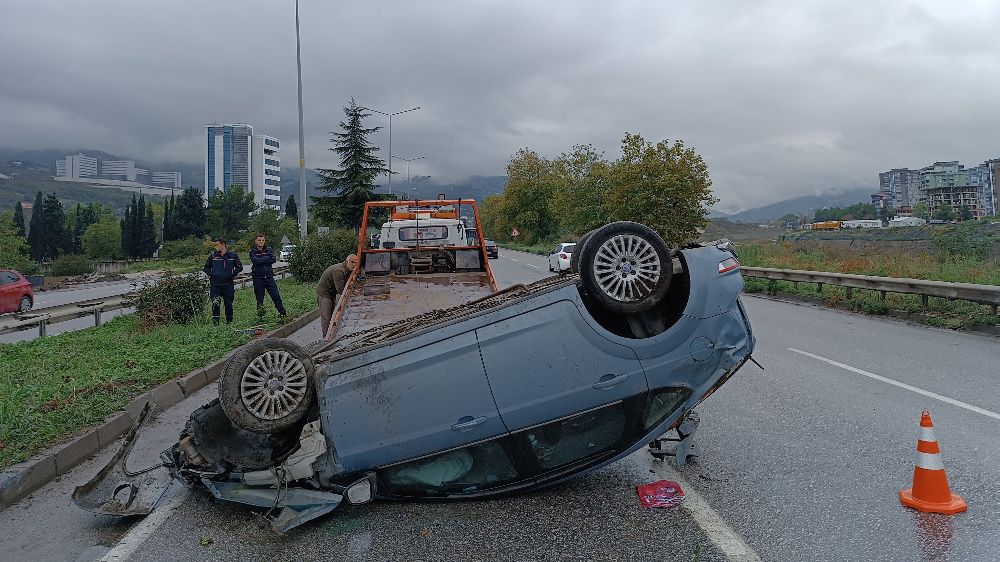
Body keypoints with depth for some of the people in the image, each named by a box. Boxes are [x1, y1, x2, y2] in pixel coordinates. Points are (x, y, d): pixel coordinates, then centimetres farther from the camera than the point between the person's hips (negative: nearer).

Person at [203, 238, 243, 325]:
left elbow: (239, 267, 12)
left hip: (228, 285, 0)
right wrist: (211, 274, 0)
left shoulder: (232, 256, 3)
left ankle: (229, 321, 16)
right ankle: (215, 323, 2)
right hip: (215, 285, 0)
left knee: (228, 304, 5)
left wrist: (233, 275, 0)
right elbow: (206, 267, 15)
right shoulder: (213, 256, 5)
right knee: (215, 304, -5)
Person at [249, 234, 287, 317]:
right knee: (259, 298, 5)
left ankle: (282, 312, 7)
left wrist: (261, 260, -13)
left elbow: (273, 260, -9)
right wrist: (267, 258, -10)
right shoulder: (253, 252, 1)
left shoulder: (269, 249, 7)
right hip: (258, 278, -1)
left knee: (276, 296, 0)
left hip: (269, 277, 1)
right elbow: (255, 260, -18)